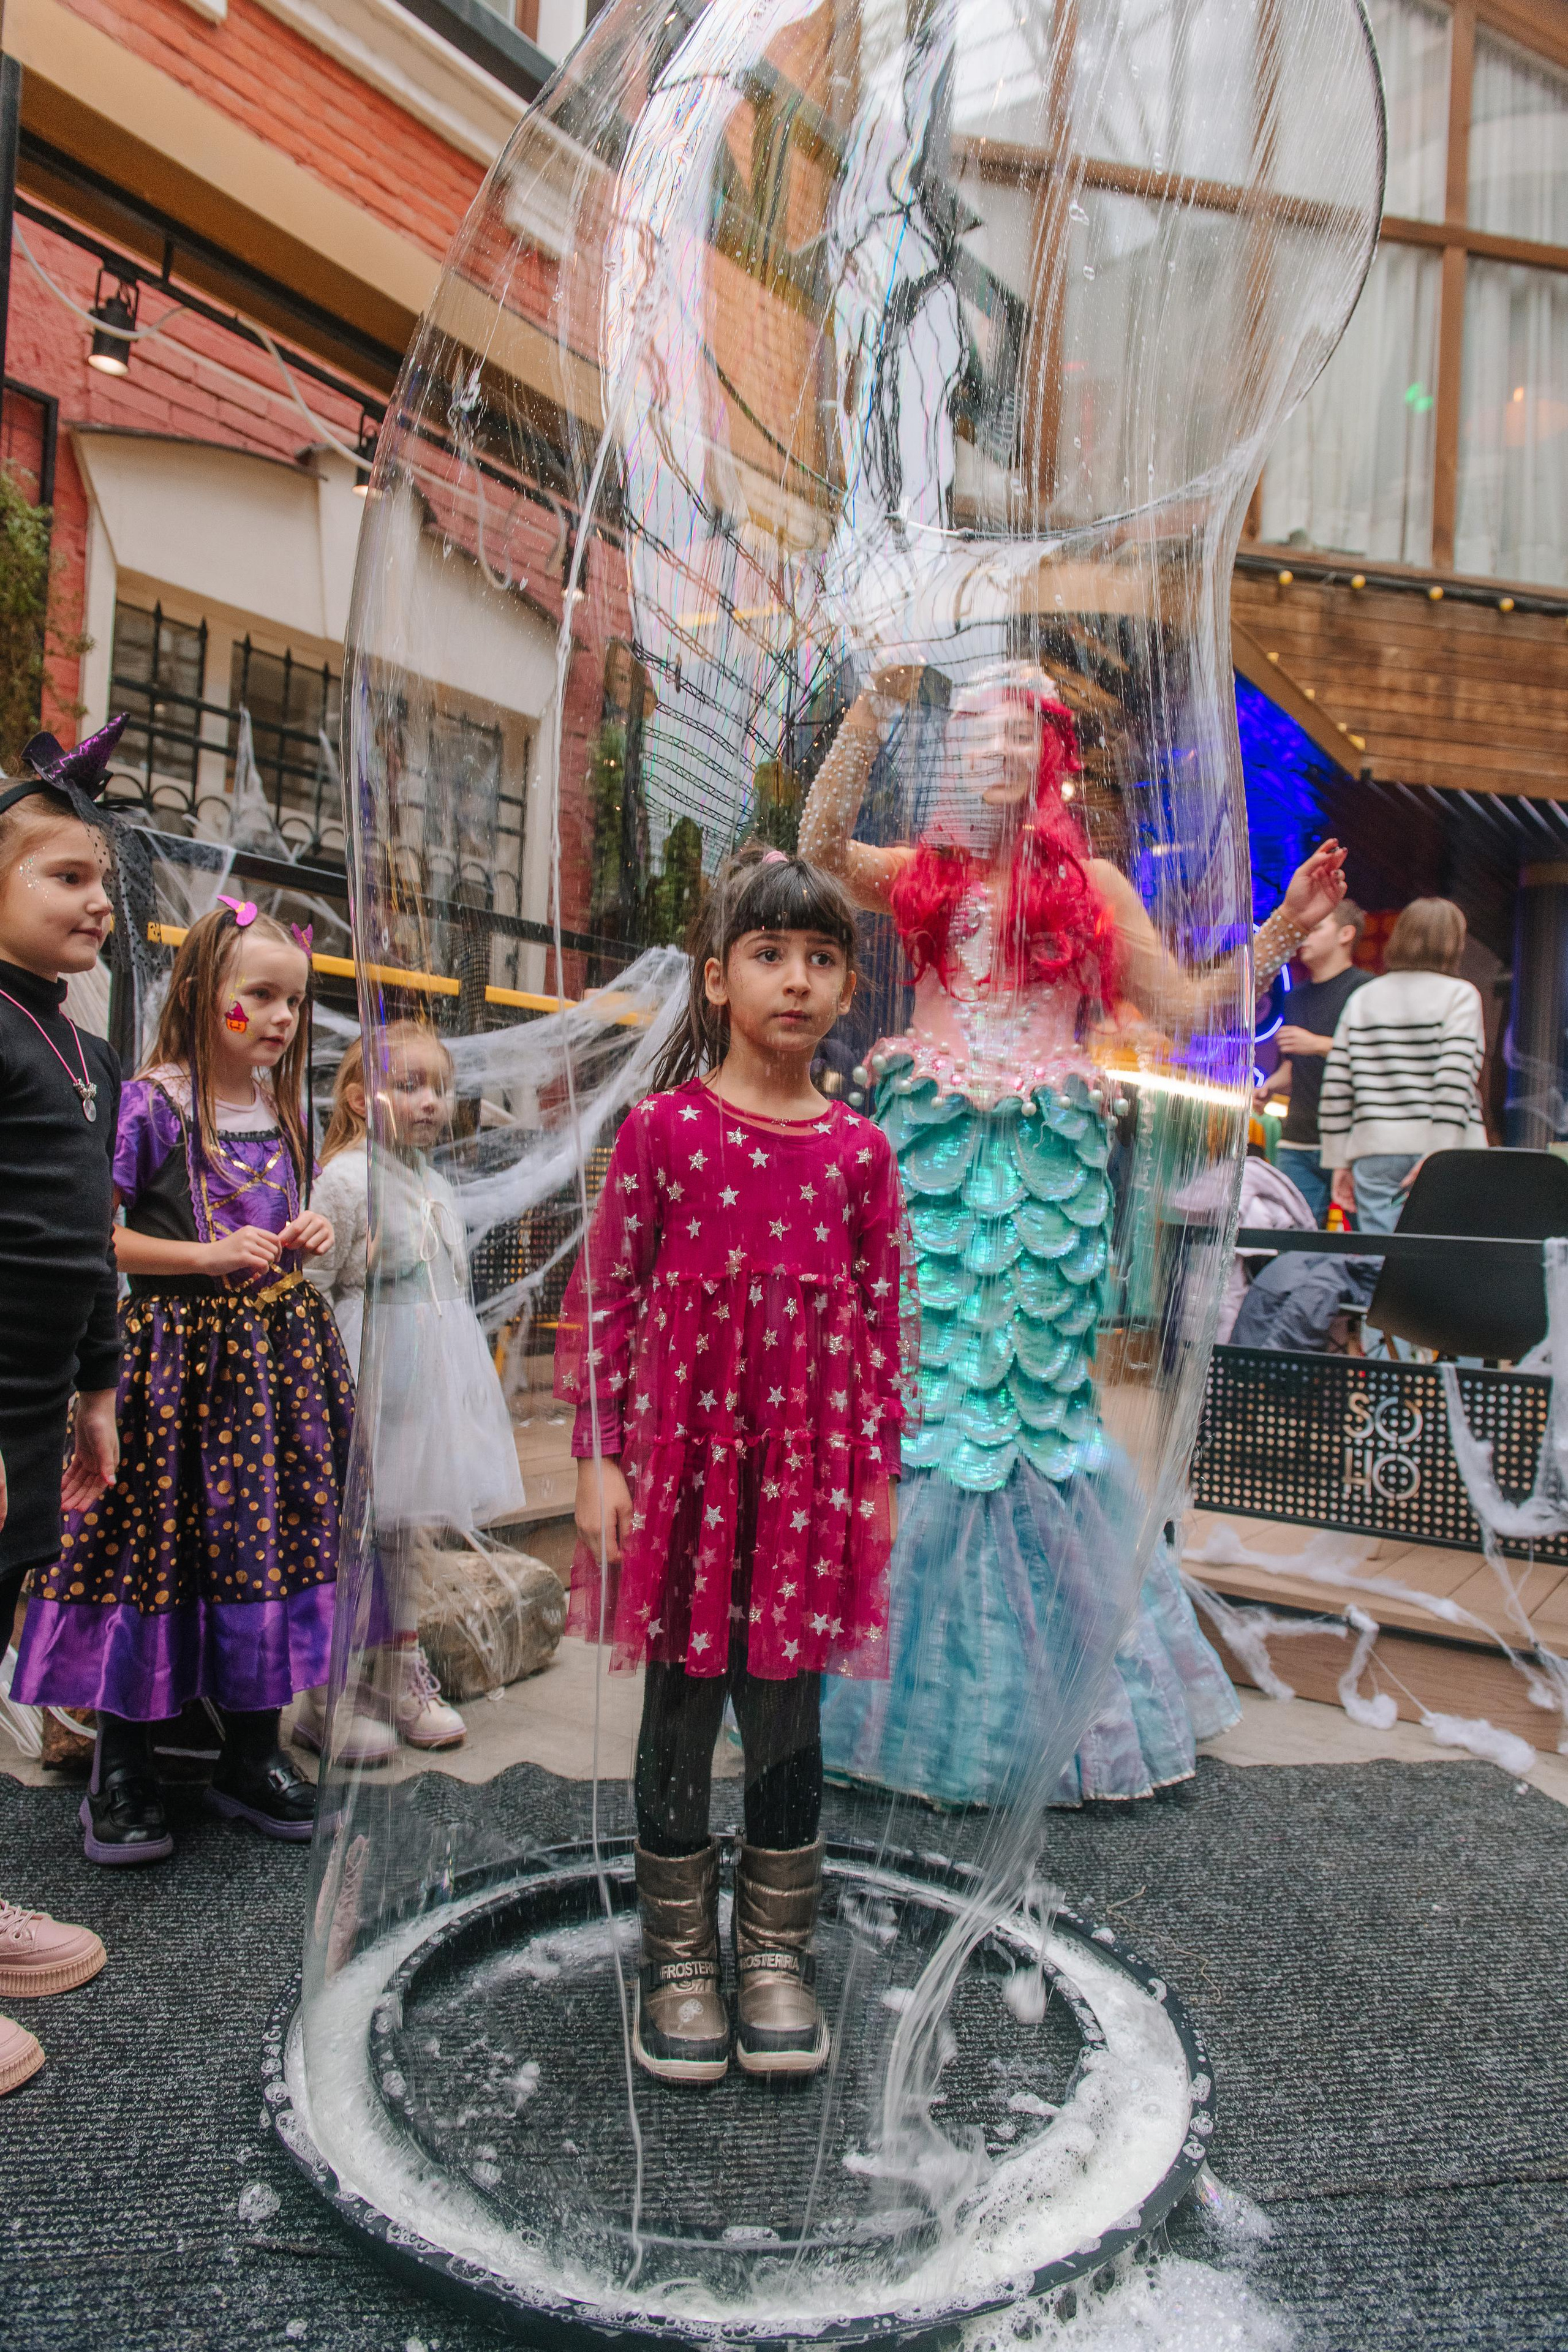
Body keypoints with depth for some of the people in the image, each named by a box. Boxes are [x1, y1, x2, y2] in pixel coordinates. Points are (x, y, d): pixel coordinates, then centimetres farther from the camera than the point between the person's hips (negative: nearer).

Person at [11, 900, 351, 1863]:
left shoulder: (285, 1109, 10)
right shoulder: (150, 1104, -9)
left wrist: (308, 1238, 1)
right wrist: (206, 1255, -18)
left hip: (278, 1345, 6)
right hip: (182, 1353, -6)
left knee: (275, 1532, 9)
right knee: (154, 1541, -1)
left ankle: (252, 1751, 23)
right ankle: (122, 1766, 17)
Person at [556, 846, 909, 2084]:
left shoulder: (859, 1148, 2)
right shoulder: (663, 1127, -5)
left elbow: (884, 1318, 6)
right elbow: (601, 1299, -3)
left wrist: (879, 1474, 6)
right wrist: (598, 1459, -6)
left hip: (810, 1468, 2)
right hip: (682, 1456, -1)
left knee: (788, 1714, 12)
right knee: (681, 1713, 11)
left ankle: (778, 1953, 32)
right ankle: (679, 1960, 30)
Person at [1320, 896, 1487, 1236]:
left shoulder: (1362, 998, 12)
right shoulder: (1459, 995, 1)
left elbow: (1336, 1087, 9)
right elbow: (1455, 1078, -12)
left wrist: (1339, 1161, 13)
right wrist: (1437, 1156, -14)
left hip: (1374, 1152, 4)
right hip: (1440, 1151, -3)